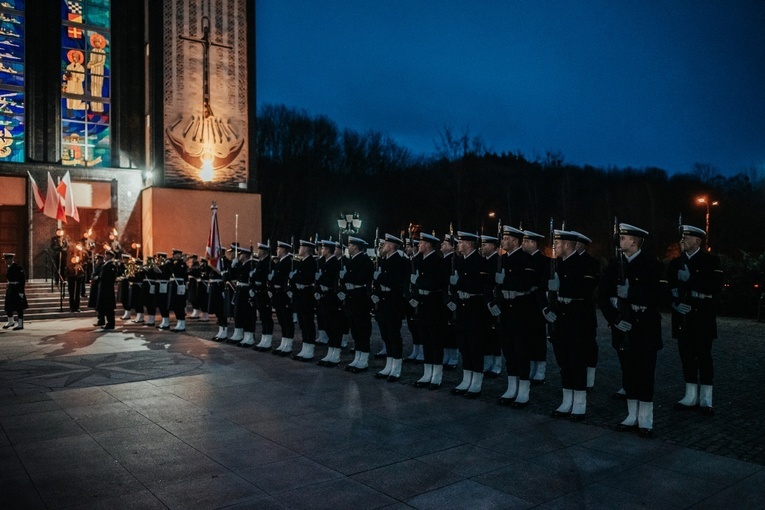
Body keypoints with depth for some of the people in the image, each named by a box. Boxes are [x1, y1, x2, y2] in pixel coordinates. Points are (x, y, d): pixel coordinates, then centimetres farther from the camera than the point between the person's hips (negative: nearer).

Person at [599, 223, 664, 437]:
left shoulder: (651, 265, -7)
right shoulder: (615, 264, 6)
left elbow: (656, 296, -15)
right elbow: (602, 294, 1)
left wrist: (629, 293, -21)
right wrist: (614, 318, -9)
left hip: (645, 327, -4)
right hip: (623, 326, 4)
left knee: (645, 373, 1)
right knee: (628, 372, 10)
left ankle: (645, 420, 10)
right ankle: (632, 417, 20)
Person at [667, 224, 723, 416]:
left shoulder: (711, 260, -1)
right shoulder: (675, 263, 11)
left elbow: (716, 287, -12)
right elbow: (668, 288, 6)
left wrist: (690, 281, -15)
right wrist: (674, 303, -11)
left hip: (703, 317, -4)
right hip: (682, 317, 4)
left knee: (704, 357, 0)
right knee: (687, 357, 7)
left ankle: (706, 399, 8)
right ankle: (691, 396, 16)